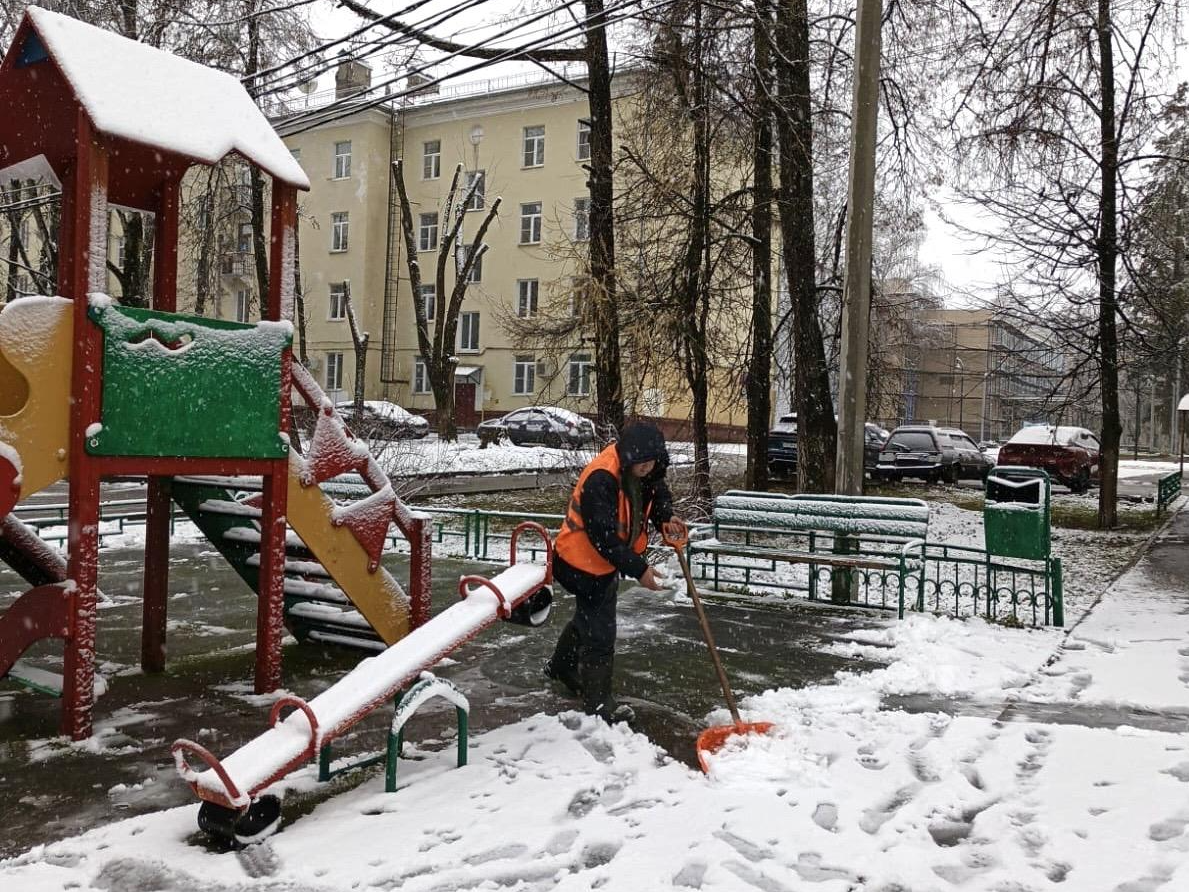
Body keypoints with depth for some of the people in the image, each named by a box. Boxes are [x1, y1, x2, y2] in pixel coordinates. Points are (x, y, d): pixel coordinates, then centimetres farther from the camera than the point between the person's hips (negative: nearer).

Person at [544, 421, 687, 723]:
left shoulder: (646, 471, -7)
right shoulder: (600, 479, -33)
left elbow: (658, 494, 12)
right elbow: (603, 537, -33)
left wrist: (666, 520, -11)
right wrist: (639, 570, -31)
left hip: (607, 561, 9)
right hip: (585, 562, -9)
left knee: (589, 617, 27)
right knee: (600, 630, -2)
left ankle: (560, 667, 51)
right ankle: (598, 702, 14)